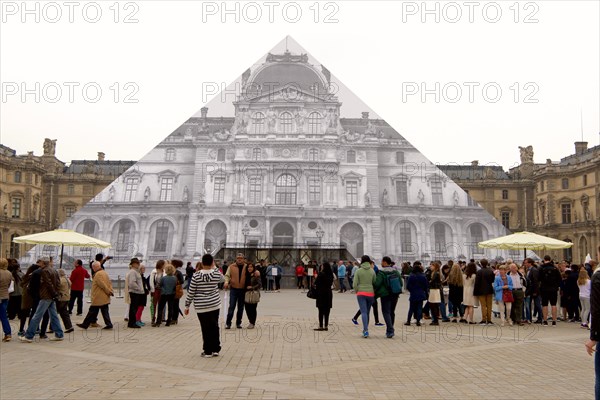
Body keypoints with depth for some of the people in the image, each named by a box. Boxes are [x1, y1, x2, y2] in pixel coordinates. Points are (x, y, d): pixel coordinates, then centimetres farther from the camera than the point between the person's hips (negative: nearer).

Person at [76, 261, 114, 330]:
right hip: (105, 298, 9)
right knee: (105, 311, 9)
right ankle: (109, 324, 6)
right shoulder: (104, 273, 13)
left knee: (92, 312, 2)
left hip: (98, 298, -9)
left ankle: (85, 324, 13)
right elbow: (110, 283, 14)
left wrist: (109, 292, -12)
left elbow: (103, 285, -20)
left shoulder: (98, 274, -17)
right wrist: (111, 291, 7)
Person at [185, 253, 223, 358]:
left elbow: (190, 292, -5)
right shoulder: (216, 274, -6)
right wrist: (214, 267, 19)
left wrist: (187, 306, 4)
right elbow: (222, 278, 19)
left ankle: (208, 351, 12)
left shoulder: (196, 275, -9)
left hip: (201, 307, -2)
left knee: (205, 329, 5)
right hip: (214, 305, 2)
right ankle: (215, 349, 19)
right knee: (214, 327, 13)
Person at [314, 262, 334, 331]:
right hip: (329, 293, 6)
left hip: (321, 293, -6)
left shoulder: (321, 274, -13)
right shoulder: (330, 274, 6)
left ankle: (321, 326, 1)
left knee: (321, 311, -1)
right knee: (327, 311, 10)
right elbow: (331, 283, 11)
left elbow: (316, 283, -12)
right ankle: (326, 326, 13)